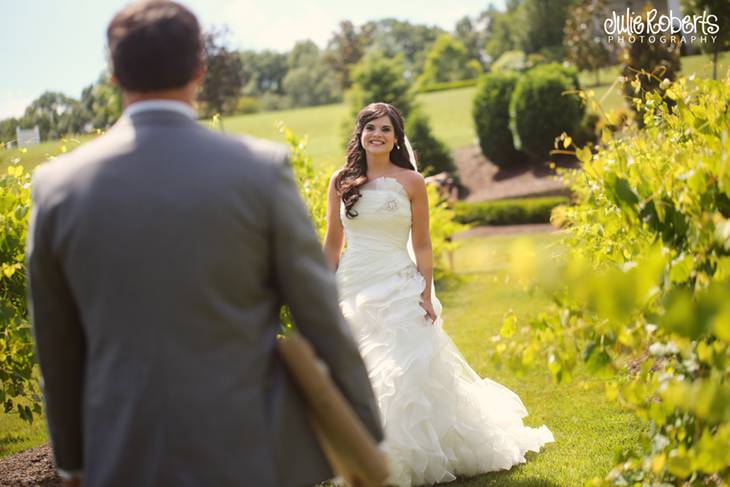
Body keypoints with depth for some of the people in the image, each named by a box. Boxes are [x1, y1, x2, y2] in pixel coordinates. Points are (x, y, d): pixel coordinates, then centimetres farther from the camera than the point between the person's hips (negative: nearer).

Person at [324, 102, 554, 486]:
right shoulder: (341, 182, 5)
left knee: (409, 374, -5)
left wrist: (426, 297, -6)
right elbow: (332, 243, 9)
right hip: (352, 287, 2)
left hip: (398, 288, -2)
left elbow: (422, 246, 2)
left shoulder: (411, 181, 0)